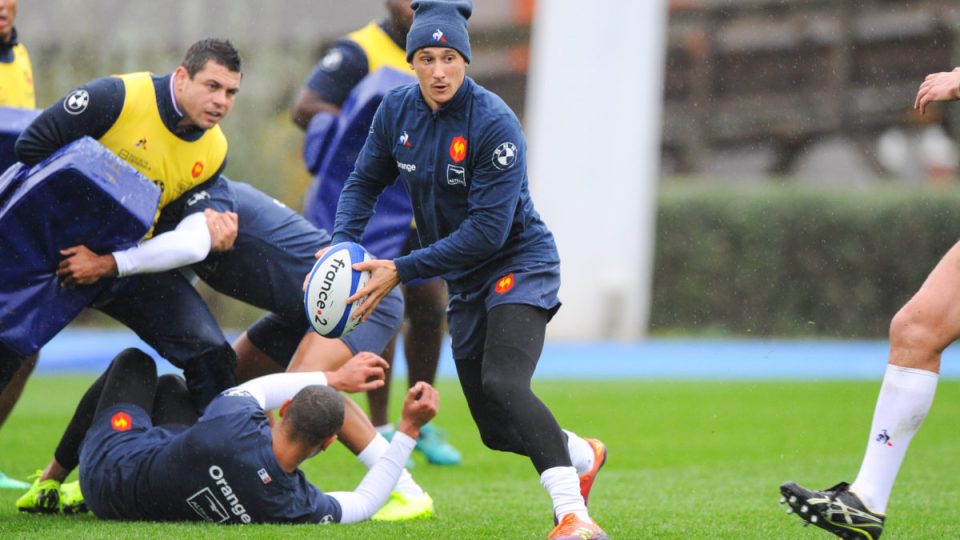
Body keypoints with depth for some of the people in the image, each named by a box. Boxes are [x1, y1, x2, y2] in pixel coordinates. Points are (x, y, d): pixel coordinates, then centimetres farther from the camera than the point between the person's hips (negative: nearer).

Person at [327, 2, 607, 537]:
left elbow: (487, 231, -26)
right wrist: (342, 243, -12)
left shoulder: (495, 124, -23)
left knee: (503, 385, -31)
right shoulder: (397, 110, -4)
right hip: (465, 282, 7)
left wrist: (402, 270, -27)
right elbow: (365, 181, 7)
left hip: (520, 266, -7)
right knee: (497, 429, 9)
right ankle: (582, 455, 40)